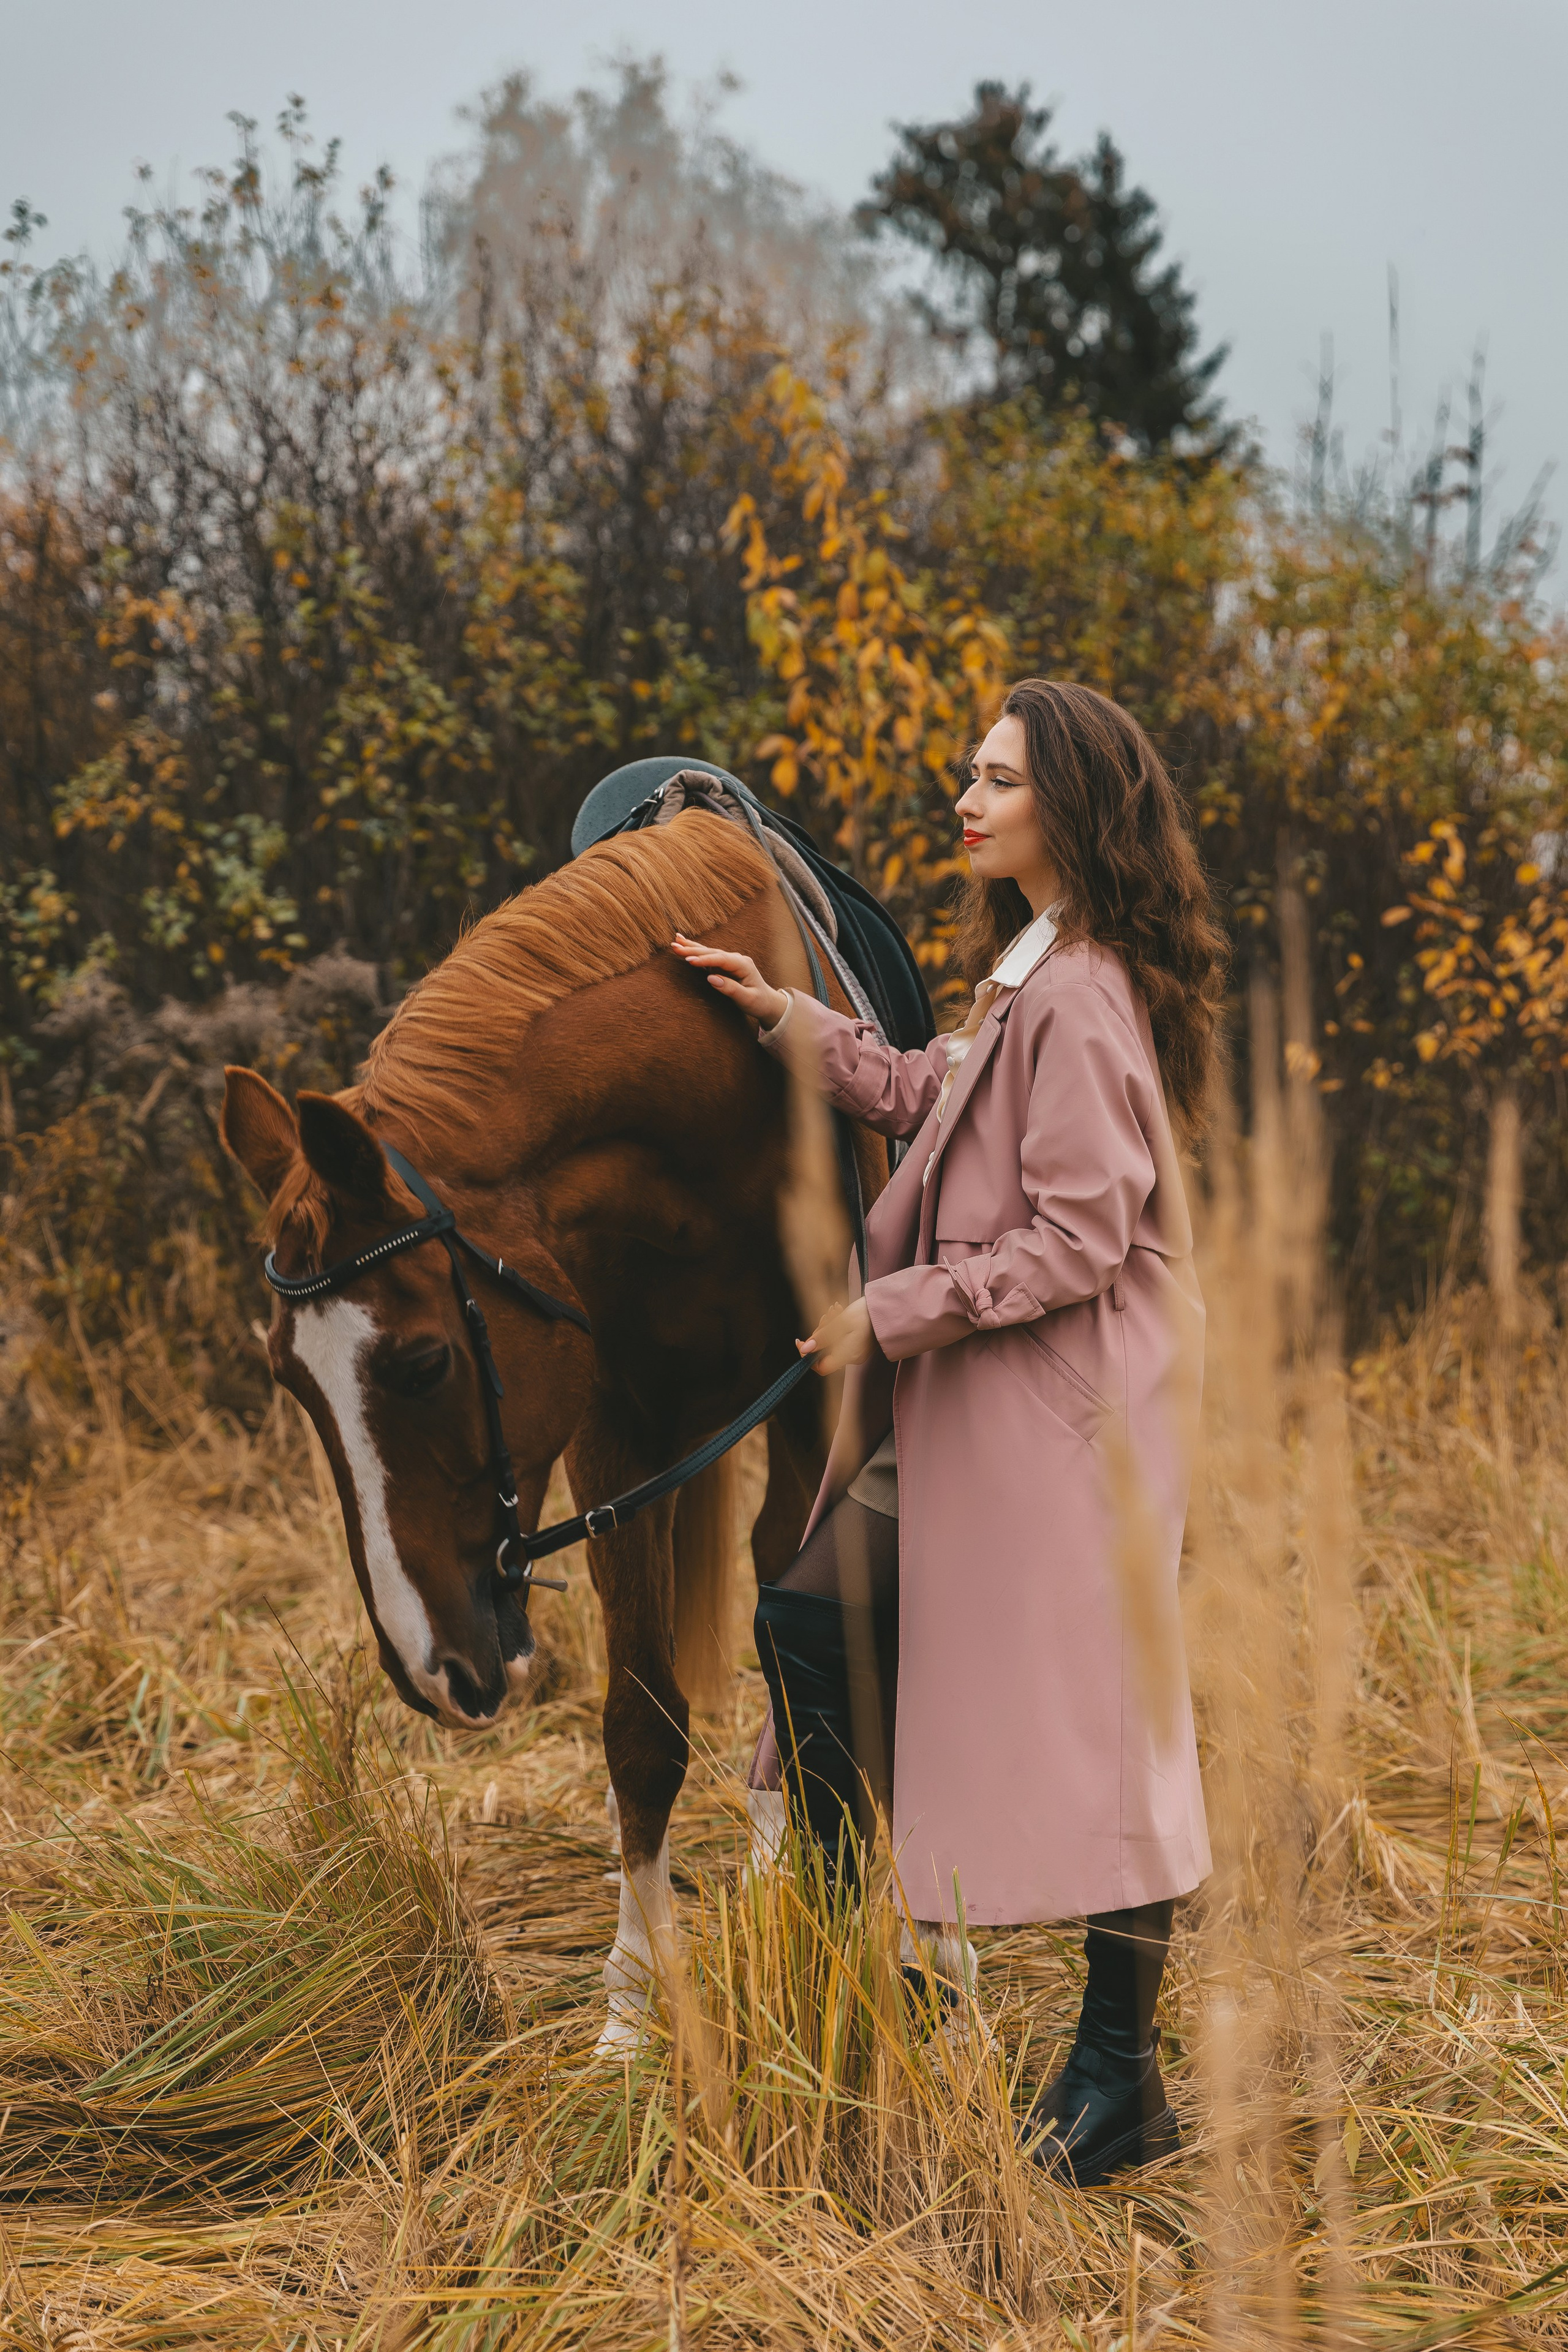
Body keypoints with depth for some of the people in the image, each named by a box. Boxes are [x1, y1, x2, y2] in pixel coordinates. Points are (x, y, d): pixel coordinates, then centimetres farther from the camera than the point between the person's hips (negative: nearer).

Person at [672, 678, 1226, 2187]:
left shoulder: (1083, 1001, -19)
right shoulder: (1024, 974, 12)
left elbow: (1075, 1245, -21)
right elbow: (931, 1100, 27)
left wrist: (896, 1314, -16)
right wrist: (787, 1022, 22)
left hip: (1067, 1416, -10)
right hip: (981, 1412, 10)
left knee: (1085, 1729, -2)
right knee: (814, 1627, 11)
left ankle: (1121, 2086, 9)